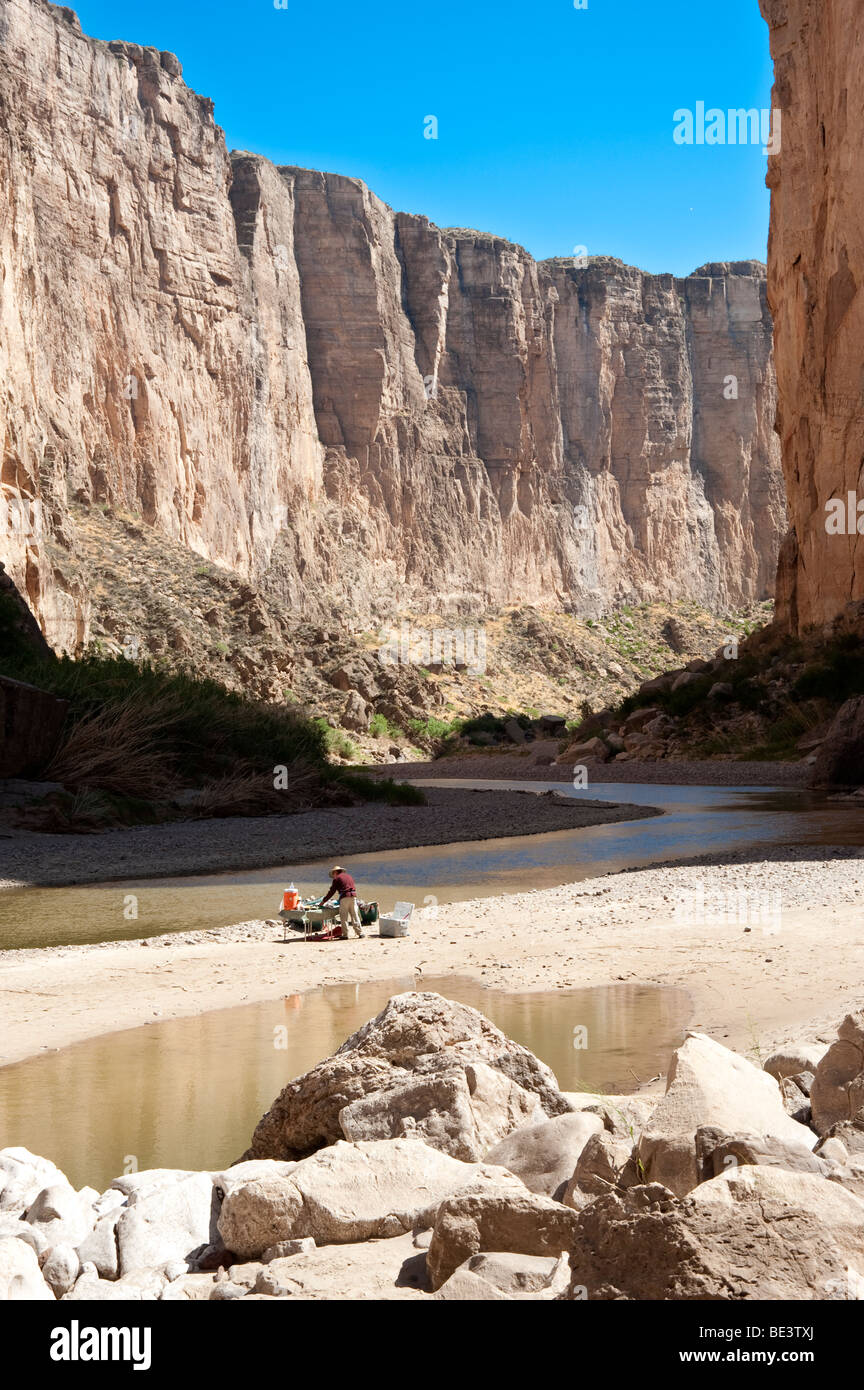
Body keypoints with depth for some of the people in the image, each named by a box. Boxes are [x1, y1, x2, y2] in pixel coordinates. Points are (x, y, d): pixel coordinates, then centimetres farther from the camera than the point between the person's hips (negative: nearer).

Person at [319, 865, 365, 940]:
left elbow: (331, 892, 4)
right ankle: (360, 932, 7)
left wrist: (323, 901, 12)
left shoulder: (337, 878, 5)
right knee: (355, 915, 9)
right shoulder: (349, 876, 23)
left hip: (344, 897, -5)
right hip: (353, 896, 5)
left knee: (344, 917, 1)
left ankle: (345, 935, -1)